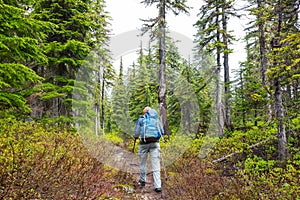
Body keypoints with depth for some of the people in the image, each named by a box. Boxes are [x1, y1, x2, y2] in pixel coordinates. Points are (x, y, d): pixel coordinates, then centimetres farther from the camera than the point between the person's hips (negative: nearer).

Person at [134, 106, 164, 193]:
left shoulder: (141, 119, 4)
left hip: (144, 143, -1)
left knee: (143, 163, 17)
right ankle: (157, 186, -6)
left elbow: (136, 134, 3)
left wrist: (135, 137, 25)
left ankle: (142, 181, 31)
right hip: (155, 143, 1)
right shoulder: (156, 119, 11)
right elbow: (162, 132, 17)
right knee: (156, 165, 0)